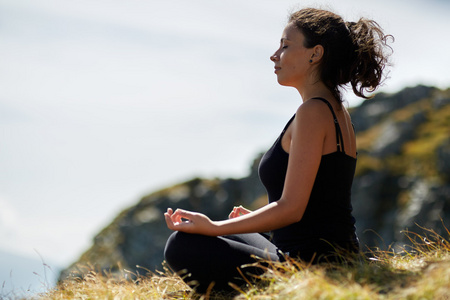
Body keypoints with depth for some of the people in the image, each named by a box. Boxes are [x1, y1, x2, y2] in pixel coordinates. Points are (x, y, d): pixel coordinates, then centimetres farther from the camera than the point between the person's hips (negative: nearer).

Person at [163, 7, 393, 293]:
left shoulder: (314, 112, -17)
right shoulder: (338, 112, 13)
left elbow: (291, 208, -21)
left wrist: (214, 228, -18)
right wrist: (255, 219, 28)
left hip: (311, 268, -10)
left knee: (182, 245, -11)